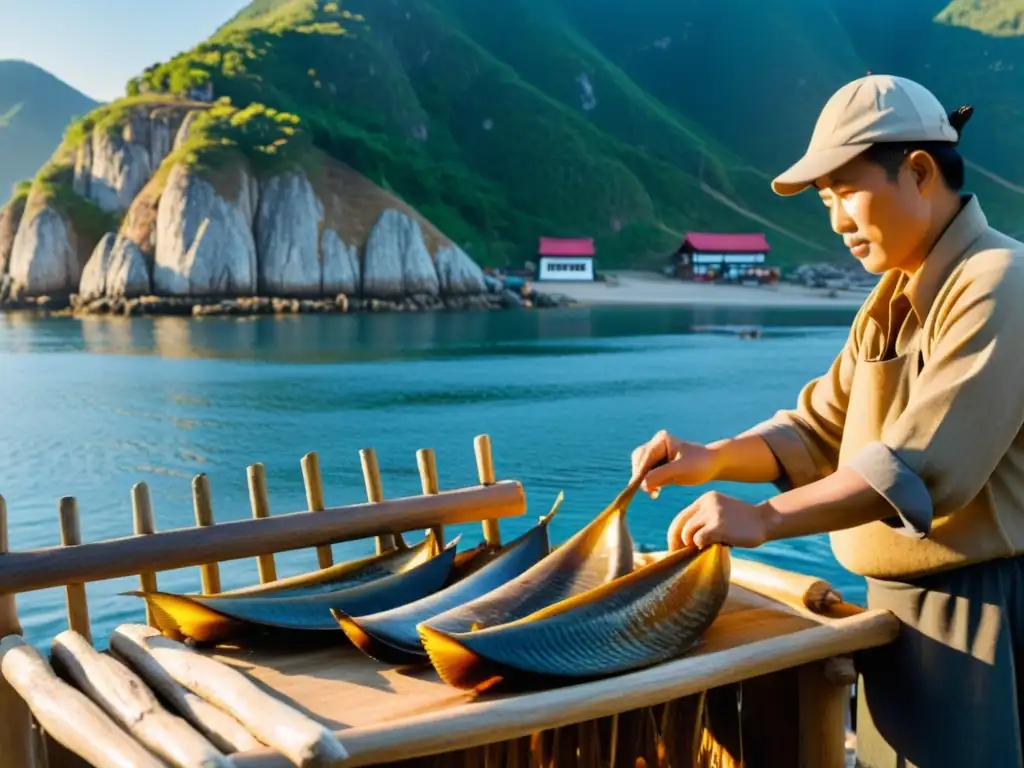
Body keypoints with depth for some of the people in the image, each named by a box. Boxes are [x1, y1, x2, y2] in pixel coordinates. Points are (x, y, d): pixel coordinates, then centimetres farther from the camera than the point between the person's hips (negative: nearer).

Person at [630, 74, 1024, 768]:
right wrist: (714, 460, -5)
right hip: (903, 606, 8)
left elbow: (919, 467, -26)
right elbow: (822, 429, 10)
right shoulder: (894, 299, 11)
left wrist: (763, 520, -28)